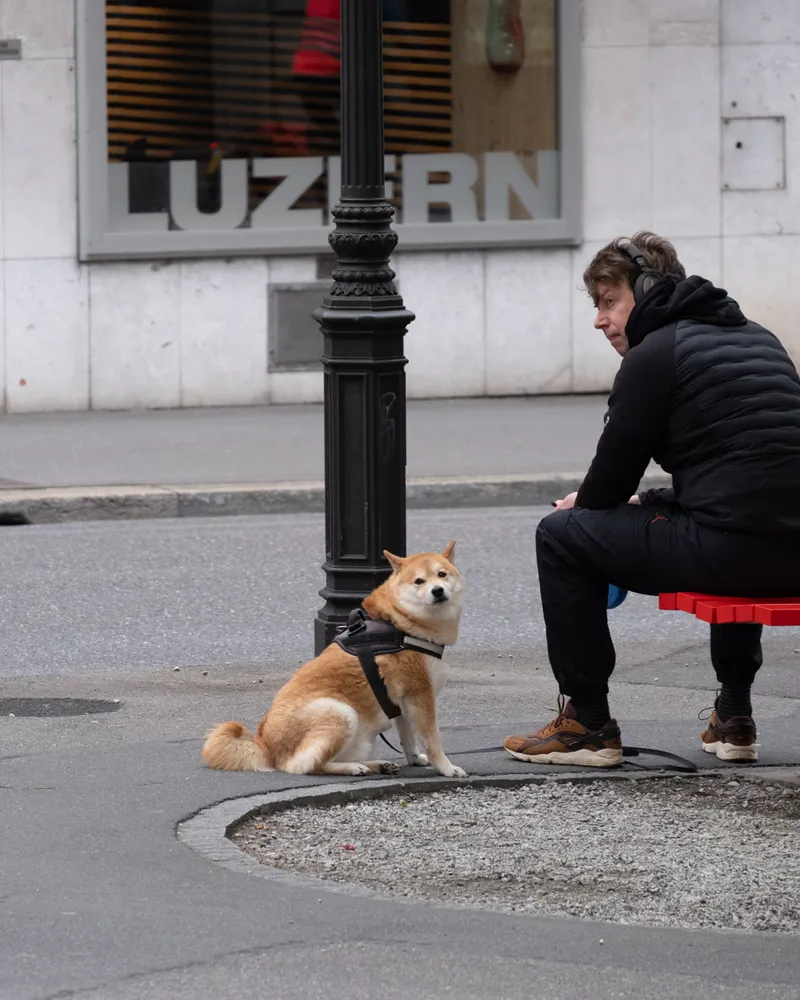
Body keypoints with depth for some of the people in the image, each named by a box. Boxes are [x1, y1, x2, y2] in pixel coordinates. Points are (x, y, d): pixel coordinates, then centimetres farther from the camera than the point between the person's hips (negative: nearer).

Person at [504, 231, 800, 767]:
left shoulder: (654, 355, -2)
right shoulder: (756, 338, 23)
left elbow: (615, 467, 2)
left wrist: (585, 506, 24)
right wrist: (651, 502, 32)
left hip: (732, 549, -8)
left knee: (560, 536, 5)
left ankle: (588, 725, 9)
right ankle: (733, 718, 34)